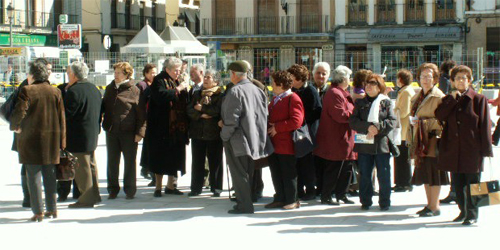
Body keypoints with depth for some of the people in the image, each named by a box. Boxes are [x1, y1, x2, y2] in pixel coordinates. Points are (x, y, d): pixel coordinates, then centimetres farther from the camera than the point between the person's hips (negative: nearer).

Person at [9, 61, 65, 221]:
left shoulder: (27, 91, -9)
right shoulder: (55, 92, 5)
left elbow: (19, 113, -16)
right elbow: (62, 118, 4)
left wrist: (15, 127, 5)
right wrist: (61, 142, 9)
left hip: (31, 138, -4)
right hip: (52, 140, 4)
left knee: (33, 175, 1)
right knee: (50, 175, 13)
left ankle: (38, 211, -1)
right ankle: (52, 208, 17)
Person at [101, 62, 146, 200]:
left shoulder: (134, 90, -5)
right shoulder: (109, 88, 11)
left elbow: (141, 113, -6)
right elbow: (104, 107, 19)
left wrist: (140, 132, -11)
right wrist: (105, 124, 10)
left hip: (129, 132, -5)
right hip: (111, 131, 5)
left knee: (130, 161, 4)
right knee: (112, 161, 9)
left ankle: (130, 190, 14)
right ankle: (113, 189, 18)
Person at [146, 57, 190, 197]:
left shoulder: (178, 82, 15)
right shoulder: (159, 81, -5)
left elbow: (185, 101, 14)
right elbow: (160, 96, -23)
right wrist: (177, 89, -19)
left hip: (177, 127, 6)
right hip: (162, 128, -6)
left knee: (175, 157, 9)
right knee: (160, 157, -1)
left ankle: (170, 186, 19)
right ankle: (158, 187, 7)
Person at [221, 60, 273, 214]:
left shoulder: (235, 92, -17)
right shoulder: (257, 90, 5)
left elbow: (231, 119, -21)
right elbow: (264, 115, 9)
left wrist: (225, 136, -9)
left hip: (237, 140, -8)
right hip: (253, 138, 8)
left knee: (239, 174, -2)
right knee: (248, 173, 16)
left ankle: (244, 205, -1)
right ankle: (245, 202, 23)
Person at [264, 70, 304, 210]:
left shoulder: (293, 99, -12)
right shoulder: (275, 99, 19)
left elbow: (296, 121, -22)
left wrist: (277, 128, -19)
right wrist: (269, 127, 9)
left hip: (286, 145, -9)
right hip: (274, 144, 9)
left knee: (288, 173, -1)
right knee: (276, 173, 12)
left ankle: (292, 200, 8)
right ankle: (280, 198, 21)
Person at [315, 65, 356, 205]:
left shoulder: (340, 93, 19)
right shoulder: (334, 93, -17)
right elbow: (340, 115, -24)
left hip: (343, 139, 11)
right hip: (335, 140, -11)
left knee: (347, 168, 13)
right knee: (333, 169, -3)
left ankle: (341, 195, 21)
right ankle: (325, 196, 5)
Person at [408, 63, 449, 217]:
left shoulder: (438, 96, -9)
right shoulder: (417, 97, 16)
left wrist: (423, 123, -20)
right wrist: (411, 140, 12)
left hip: (433, 141, -8)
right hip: (420, 141, 8)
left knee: (433, 174, -5)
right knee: (424, 173, 11)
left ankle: (434, 207, 1)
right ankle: (430, 204, 20)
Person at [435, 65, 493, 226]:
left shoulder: (479, 99, -1)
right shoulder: (449, 100, 12)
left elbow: (485, 126, -3)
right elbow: (439, 116, -6)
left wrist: (486, 150, -8)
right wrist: (452, 98, -10)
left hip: (472, 149, -4)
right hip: (453, 149, 4)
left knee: (472, 183, 0)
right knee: (458, 184, 10)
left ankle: (472, 214, 9)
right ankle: (463, 211, 23)